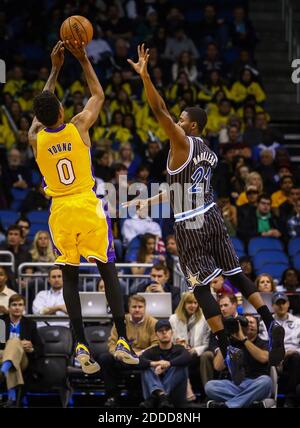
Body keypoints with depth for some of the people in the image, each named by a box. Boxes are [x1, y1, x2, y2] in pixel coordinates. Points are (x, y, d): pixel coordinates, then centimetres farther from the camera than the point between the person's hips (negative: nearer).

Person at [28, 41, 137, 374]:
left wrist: (55, 68, 24)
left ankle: (81, 346, -4)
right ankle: (122, 340, -1)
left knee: (69, 278, 6)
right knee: (108, 272, 4)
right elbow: (98, 95, 11)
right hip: (88, 208, -1)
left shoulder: (36, 138, -1)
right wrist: (83, 60, 17)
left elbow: (41, 107, 19)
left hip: (60, 212, 1)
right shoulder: (78, 127, -7)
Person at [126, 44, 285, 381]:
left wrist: (144, 75, -22)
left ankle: (227, 350, -8)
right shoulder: (209, 154, 16)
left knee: (201, 287, -4)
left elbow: (158, 110, -20)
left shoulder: (182, 143, -9)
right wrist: (148, 201, 30)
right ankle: (271, 325, 2)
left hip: (190, 225, -8)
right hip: (211, 217, 8)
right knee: (235, 274, 14)